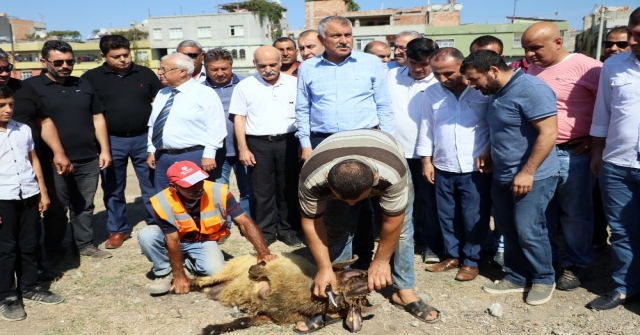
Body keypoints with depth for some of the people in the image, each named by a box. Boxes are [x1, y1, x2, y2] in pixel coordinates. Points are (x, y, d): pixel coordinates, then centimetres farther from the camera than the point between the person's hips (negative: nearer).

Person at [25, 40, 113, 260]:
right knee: (56, 209, 7)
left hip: (88, 159, 4)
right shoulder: (31, 87, -3)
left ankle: (86, 244, 26)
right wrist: (56, 155, -12)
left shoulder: (84, 85, 12)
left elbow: (97, 118, 14)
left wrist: (104, 149, 7)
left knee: (85, 206, 13)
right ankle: (53, 251, 23)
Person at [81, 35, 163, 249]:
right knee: (113, 190, 11)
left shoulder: (145, 74, 3)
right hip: (111, 141, 0)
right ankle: (118, 230, 26)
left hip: (143, 138, 0)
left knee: (152, 185, 8)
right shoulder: (92, 78, -1)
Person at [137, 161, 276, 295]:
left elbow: (244, 222, -27)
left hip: (205, 242, 1)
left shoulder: (218, 192, -29)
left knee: (215, 270, -27)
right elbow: (173, 240, -22)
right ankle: (165, 273, -3)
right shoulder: (163, 203, -29)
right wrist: (179, 276, -21)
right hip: (174, 240, 0)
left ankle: (189, 262, 7)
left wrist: (263, 252, -37)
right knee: (146, 235, -29)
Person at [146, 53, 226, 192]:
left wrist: (209, 154, -17)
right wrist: (151, 151, 13)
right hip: (163, 157, 7)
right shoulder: (161, 94, 15)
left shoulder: (204, 93, -8)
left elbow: (215, 127, -13)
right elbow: (152, 125, 18)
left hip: (193, 157, -7)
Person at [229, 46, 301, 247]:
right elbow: (239, 118, 2)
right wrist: (243, 149, -4)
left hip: (287, 142, 1)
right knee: (262, 191, 7)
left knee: (289, 189, 8)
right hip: (258, 143, 0)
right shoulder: (245, 86, 2)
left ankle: (288, 230, 22)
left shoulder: (294, 83, 3)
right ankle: (265, 232, 19)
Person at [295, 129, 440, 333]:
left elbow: (392, 222, -28)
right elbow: (312, 222, -24)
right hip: (336, 181, 1)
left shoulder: (392, 173, -43)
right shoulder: (312, 178, -39)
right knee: (335, 233, -9)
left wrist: (381, 261, -17)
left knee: (401, 229, -6)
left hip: (389, 164, 0)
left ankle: (404, 292, 9)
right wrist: (324, 268, -22)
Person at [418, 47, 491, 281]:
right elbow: (426, 128, 9)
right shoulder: (431, 93, 4)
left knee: (474, 218, 6)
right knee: (447, 216, 14)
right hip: (443, 168, 4)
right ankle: (452, 255, 31)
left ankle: (471, 261, 22)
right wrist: (426, 160, 8)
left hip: (476, 169, -3)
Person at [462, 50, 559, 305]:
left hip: (533, 178, -9)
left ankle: (543, 279, 19)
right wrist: (488, 154, 8)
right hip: (502, 176, 9)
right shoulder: (497, 93, 11)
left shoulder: (531, 89, -18)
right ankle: (516, 278, 27)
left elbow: (548, 133, -23)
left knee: (528, 231, -2)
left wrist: (527, 172, -24)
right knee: (508, 231, 13)